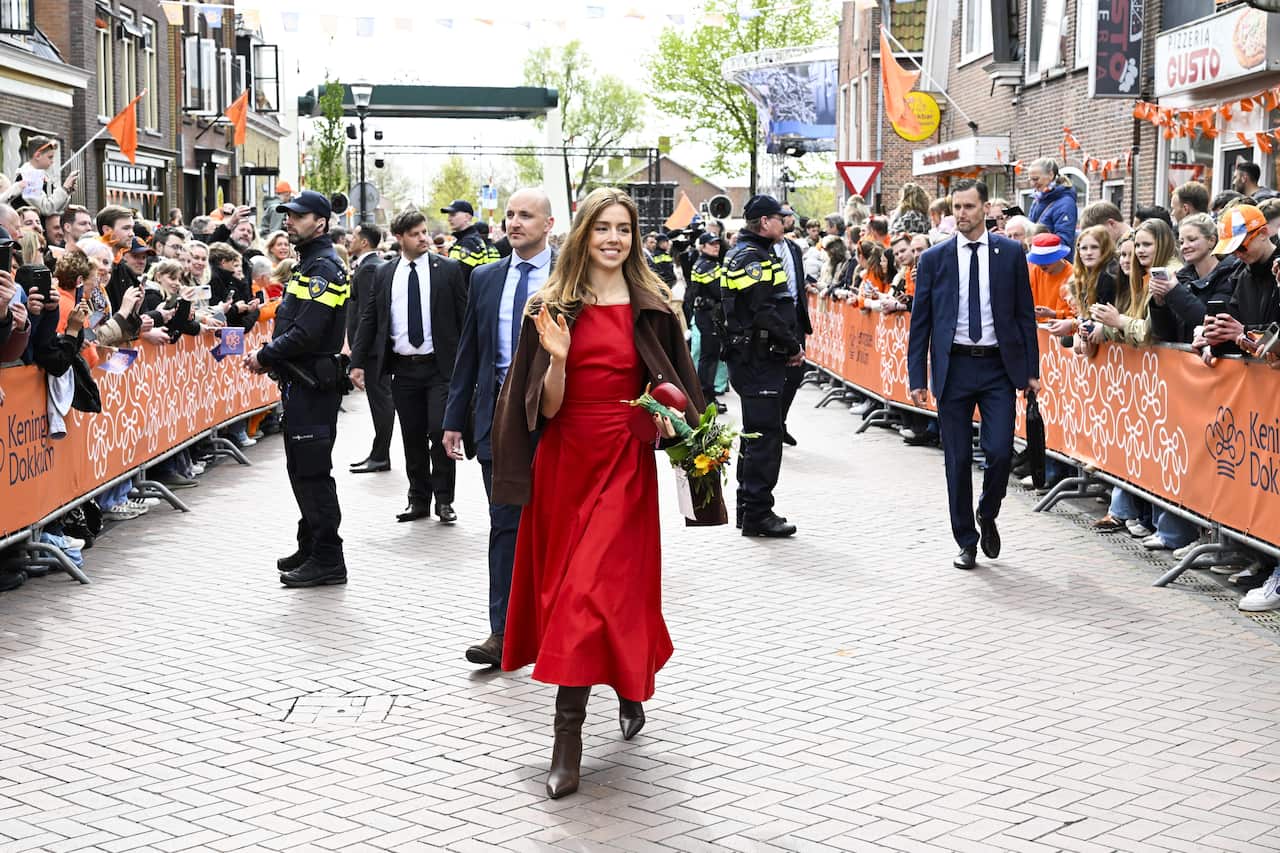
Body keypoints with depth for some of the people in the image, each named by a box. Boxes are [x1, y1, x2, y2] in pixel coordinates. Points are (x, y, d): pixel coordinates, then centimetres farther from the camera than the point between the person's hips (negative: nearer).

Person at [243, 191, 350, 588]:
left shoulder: (323, 269, -15)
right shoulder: (309, 265, 17)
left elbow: (306, 333, -23)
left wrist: (264, 355, -13)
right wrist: (268, 357, 6)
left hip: (314, 386, -11)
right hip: (299, 383, 11)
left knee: (313, 471, -7)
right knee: (302, 469, 16)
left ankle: (327, 561, -3)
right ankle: (310, 548, 26)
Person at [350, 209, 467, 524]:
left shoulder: (448, 269, 0)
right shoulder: (384, 274, 7)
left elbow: (464, 317, 1)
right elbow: (369, 318, 9)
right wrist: (358, 362, 1)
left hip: (440, 367, -3)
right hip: (402, 368, 3)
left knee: (440, 431, -10)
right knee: (412, 437, 8)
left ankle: (444, 499, 4)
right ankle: (419, 500, 20)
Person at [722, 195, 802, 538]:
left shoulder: (741, 254, 18)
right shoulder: (754, 258, -15)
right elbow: (765, 313, -23)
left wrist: (788, 346, 11)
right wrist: (793, 347, -12)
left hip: (749, 358, 11)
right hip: (759, 359, -11)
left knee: (755, 434, 16)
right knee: (764, 436, -7)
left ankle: (748, 508, 23)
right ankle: (757, 513, -4)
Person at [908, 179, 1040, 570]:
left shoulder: (1010, 253, 3)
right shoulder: (934, 259, 3)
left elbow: (1025, 314, 5)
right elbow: (920, 322, 4)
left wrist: (1032, 370, 2)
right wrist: (917, 378, -1)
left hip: (998, 366, 0)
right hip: (953, 367, 1)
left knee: (1000, 451, -9)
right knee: (958, 459, 4)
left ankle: (987, 516, 19)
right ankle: (966, 541, 17)